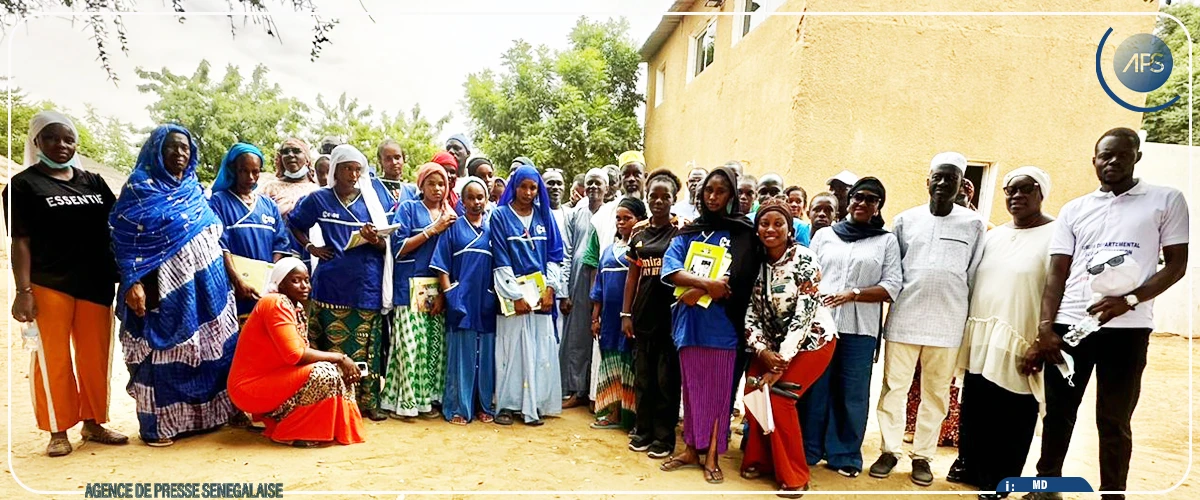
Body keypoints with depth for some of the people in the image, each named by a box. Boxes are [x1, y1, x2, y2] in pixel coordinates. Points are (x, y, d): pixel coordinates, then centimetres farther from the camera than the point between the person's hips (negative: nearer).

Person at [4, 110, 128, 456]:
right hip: (49, 285, -3)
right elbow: (20, 242, -4)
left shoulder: (93, 181, 12)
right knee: (54, 359, 3)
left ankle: (94, 424, 20)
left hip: (96, 284, 4)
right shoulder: (24, 184, 1)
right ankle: (58, 431, 15)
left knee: (95, 357, 8)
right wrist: (23, 291, -11)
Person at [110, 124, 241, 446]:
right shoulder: (139, 186, -3)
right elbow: (125, 239, -8)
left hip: (206, 284, 6)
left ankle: (205, 413, 18)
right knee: (166, 352, -1)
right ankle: (159, 425, 9)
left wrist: (232, 272, 14)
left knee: (207, 346, 7)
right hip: (166, 288, -6)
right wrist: (133, 284, -18)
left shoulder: (194, 188, 15)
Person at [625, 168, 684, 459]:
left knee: (666, 377, 2)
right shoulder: (639, 231, 9)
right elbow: (633, 274, 11)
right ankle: (643, 430, 24)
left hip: (670, 313, -4)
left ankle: (664, 436, 14)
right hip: (643, 312, 4)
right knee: (642, 375, 11)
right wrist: (626, 314, 7)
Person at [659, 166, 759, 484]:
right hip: (690, 322, 3)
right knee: (692, 387, 11)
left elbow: (740, 278, -10)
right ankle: (692, 449, 23)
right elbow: (669, 268, -5)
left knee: (719, 389, 3)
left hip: (723, 323, -3)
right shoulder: (688, 232, 10)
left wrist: (700, 292, -15)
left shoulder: (743, 233, 2)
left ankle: (712, 455, 14)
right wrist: (706, 283, -19)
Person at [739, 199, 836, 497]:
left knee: (778, 398, -17)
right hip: (774, 344, 5)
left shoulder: (804, 260, -17)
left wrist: (781, 362, -23)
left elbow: (804, 314, -22)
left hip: (811, 342, -5)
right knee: (753, 392, -10)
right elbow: (752, 313, -2)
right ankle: (759, 459, 14)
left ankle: (794, 477, 1)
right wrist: (763, 352, -17)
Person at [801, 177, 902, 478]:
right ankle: (808, 450, 19)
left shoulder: (887, 241, 7)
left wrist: (853, 294, -14)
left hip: (860, 329, -1)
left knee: (852, 393, 6)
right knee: (815, 389, 6)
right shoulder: (824, 235, 11)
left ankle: (845, 455, 20)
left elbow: (892, 287, -1)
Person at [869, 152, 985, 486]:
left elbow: (974, 276, 8)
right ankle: (889, 450, 17)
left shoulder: (973, 224, 4)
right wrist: (894, 301, 8)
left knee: (935, 392, 8)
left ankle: (923, 456, 20)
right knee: (894, 386, 4)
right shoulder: (905, 220, 6)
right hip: (904, 318, 1)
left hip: (947, 323, 0)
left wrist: (962, 315, 8)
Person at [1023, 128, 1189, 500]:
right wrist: (1045, 326, -4)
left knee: (1114, 421, 6)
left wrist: (1129, 300, -15)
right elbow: (1057, 273, 6)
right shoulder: (1073, 210, 10)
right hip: (1068, 325, 2)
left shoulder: (1167, 201, 5)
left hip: (1127, 328, -2)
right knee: (1058, 413, 9)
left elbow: (1176, 265, 1)